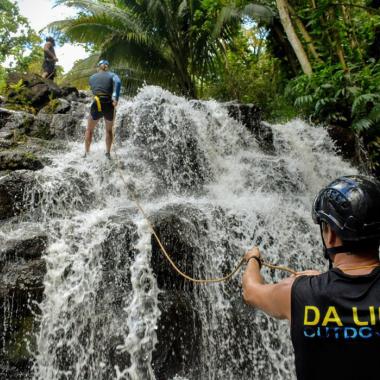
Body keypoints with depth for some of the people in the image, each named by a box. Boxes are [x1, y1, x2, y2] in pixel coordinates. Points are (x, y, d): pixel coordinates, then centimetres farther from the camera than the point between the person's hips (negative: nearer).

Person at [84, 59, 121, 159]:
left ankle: (86, 153, 23)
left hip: (96, 106, 0)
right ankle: (108, 153, 24)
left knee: (89, 130, 20)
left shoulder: (92, 77, 12)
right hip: (109, 106, 0)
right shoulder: (112, 75, 5)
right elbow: (118, 82, -17)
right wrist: (115, 97, -26)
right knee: (109, 130, 24)